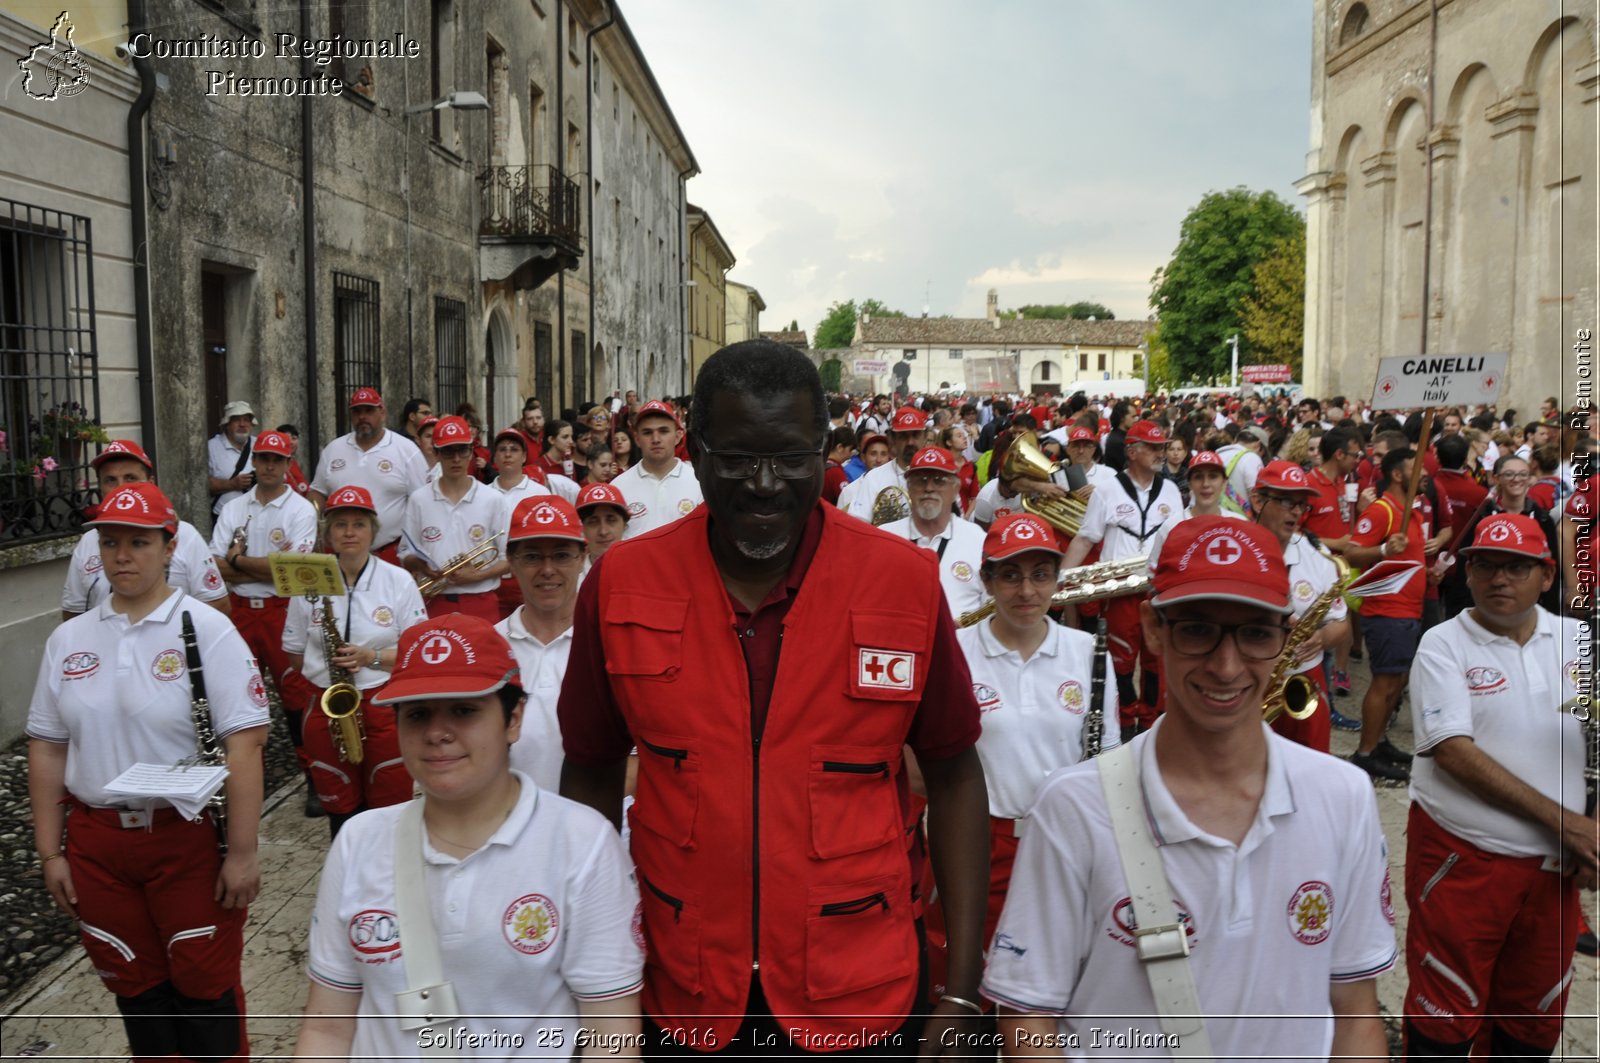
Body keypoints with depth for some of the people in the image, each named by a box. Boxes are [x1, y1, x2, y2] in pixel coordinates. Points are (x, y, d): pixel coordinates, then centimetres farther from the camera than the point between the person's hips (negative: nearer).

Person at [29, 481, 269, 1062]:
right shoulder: (68, 639, 5)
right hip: (95, 841, 4)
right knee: (134, 983, 17)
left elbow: (244, 745, -14)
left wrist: (242, 853, -17)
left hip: (189, 838, -4)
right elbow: (47, 749, 10)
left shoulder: (205, 628, -10)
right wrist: (50, 852, 7)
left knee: (205, 982, 8)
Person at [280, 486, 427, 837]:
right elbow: (295, 653, 10)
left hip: (386, 705, -2)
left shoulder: (399, 581, -2)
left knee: (391, 808, 4)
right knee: (339, 807, 12)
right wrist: (331, 664, -4)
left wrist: (371, 657, -18)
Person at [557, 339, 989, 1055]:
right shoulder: (620, 585, -8)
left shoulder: (906, 581, -10)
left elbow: (952, 775, -2)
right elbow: (592, 776, 2)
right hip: (682, 1003, 1)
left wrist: (963, 987, -4)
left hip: (863, 1005, 0)